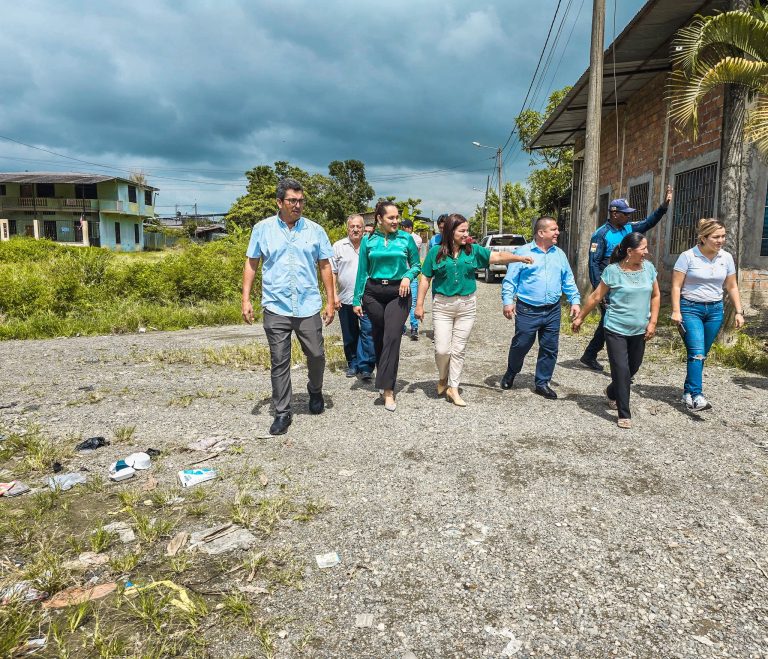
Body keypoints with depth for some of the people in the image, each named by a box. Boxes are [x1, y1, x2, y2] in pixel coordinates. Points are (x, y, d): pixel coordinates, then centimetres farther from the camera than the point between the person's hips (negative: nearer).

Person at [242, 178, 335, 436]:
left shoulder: (315, 230, 5)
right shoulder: (263, 228, 3)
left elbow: (325, 266, 8)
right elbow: (251, 264, 6)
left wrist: (330, 301, 4)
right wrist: (246, 299, -1)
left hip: (309, 307, 1)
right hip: (276, 308, -1)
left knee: (316, 355, 6)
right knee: (279, 362, 4)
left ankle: (315, 391, 37)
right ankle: (282, 413, 16)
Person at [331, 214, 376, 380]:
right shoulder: (338, 246, 6)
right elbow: (332, 272, 5)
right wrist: (333, 294, -3)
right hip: (345, 298, 1)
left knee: (368, 331, -9)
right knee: (349, 335, 11)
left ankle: (366, 367, -4)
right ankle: (353, 364, 25)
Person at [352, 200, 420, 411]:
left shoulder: (406, 238, 2)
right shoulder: (368, 241, 4)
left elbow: (416, 265, 11)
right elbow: (362, 272, 8)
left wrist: (408, 276, -11)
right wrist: (357, 300, 6)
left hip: (398, 293, -2)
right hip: (373, 293, 2)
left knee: (392, 338, -12)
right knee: (378, 338, 10)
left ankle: (388, 390, -13)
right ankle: (384, 378, 29)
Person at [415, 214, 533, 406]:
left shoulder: (474, 250, 3)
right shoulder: (436, 252, -2)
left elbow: (498, 256, 2)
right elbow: (425, 279, 0)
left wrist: (520, 258, -11)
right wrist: (419, 304, -3)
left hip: (467, 306, 2)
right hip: (442, 305, -2)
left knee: (459, 350, 6)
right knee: (442, 349, -4)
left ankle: (453, 388, 16)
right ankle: (442, 379, 25)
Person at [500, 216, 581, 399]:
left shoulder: (559, 254, 11)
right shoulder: (523, 252, -3)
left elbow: (568, 281, 15)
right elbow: (510, 280, -4)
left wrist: (575, 301, 6)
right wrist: (508, 301, -15)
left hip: (553, 311, 4)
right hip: (527, 310, -4)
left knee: (550, 348, 7)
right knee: (520, 345, 5)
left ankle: (542, 383, 21)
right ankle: (510, 374, 30)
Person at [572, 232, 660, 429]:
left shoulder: (649, 268, 1)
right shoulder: (613, 271, -11)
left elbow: (655, 296, 11)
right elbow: (596, 297, -4)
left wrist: (652, 322, 3)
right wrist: (580, 318, 1)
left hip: (639, 331, 5)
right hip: (616, 330, -5)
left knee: (633, 368, 16)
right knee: (621, 371, -6)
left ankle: (612, 392, 44)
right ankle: (624, 414, 5)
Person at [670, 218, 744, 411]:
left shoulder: (726, 258, 6)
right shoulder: (688, 256, -8)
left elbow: (732, 287, 13)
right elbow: (676, 286, -8)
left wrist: (739, 312, 8)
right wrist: (676, 311, -15)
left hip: (715, 310, 5)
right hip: (690, 309, -5)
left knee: (701, 354, 8)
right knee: (697, 352, -16)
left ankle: (688, 392, 19)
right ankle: (696, 396, -20)